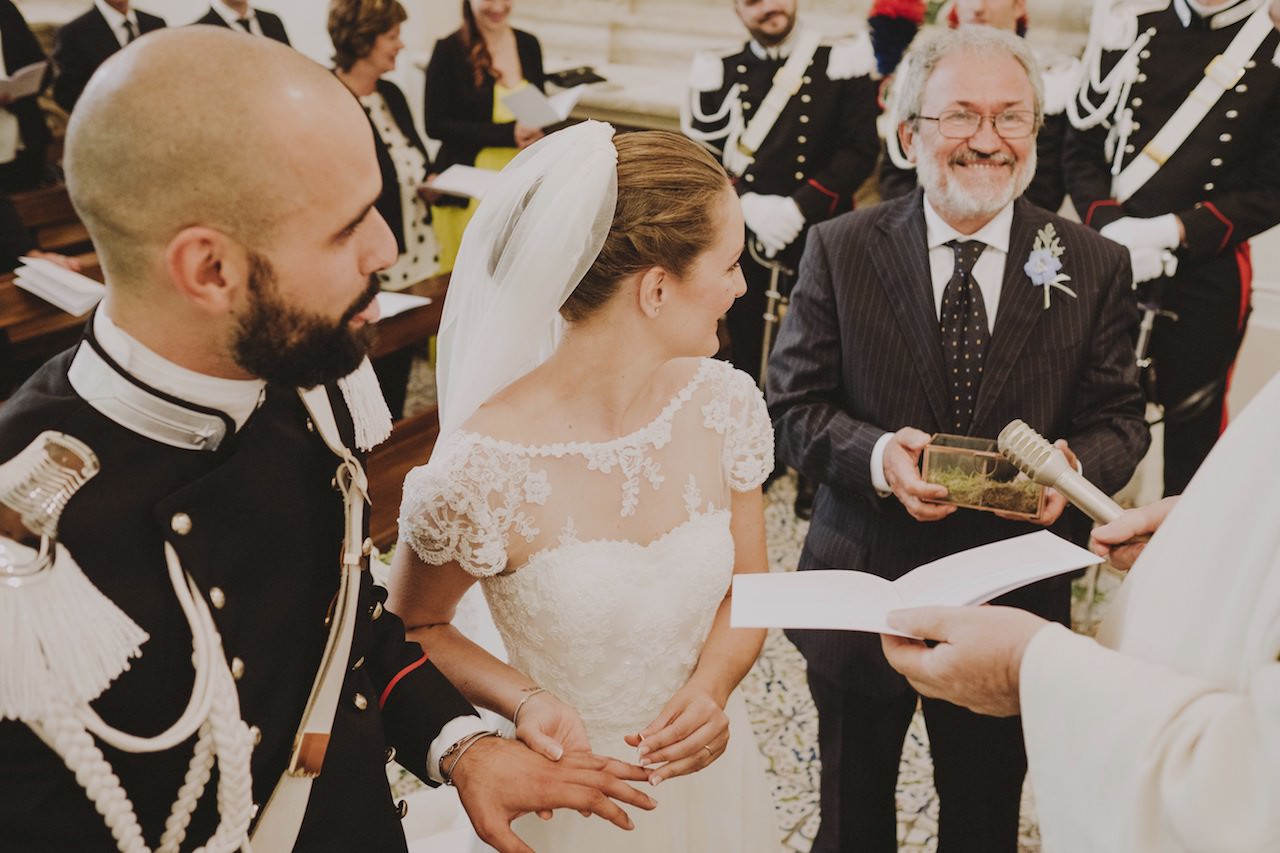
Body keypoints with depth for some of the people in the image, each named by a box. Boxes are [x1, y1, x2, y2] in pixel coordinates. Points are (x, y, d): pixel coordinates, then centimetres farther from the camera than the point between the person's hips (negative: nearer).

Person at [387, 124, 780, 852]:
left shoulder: (725, 403, -14)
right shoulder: (480, 470, -27)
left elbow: (748, 584, 0)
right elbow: (414, 626, -8)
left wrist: (710, 690, -17)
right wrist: (524, 701, -23)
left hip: (709, 770, 4)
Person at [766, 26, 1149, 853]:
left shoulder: (1094, 268, -3)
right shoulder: (840, 249, -7)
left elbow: (1119, 418, -1)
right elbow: (795, 404, -7)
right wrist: (876, 455, -26)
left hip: (1012, 603, 1)